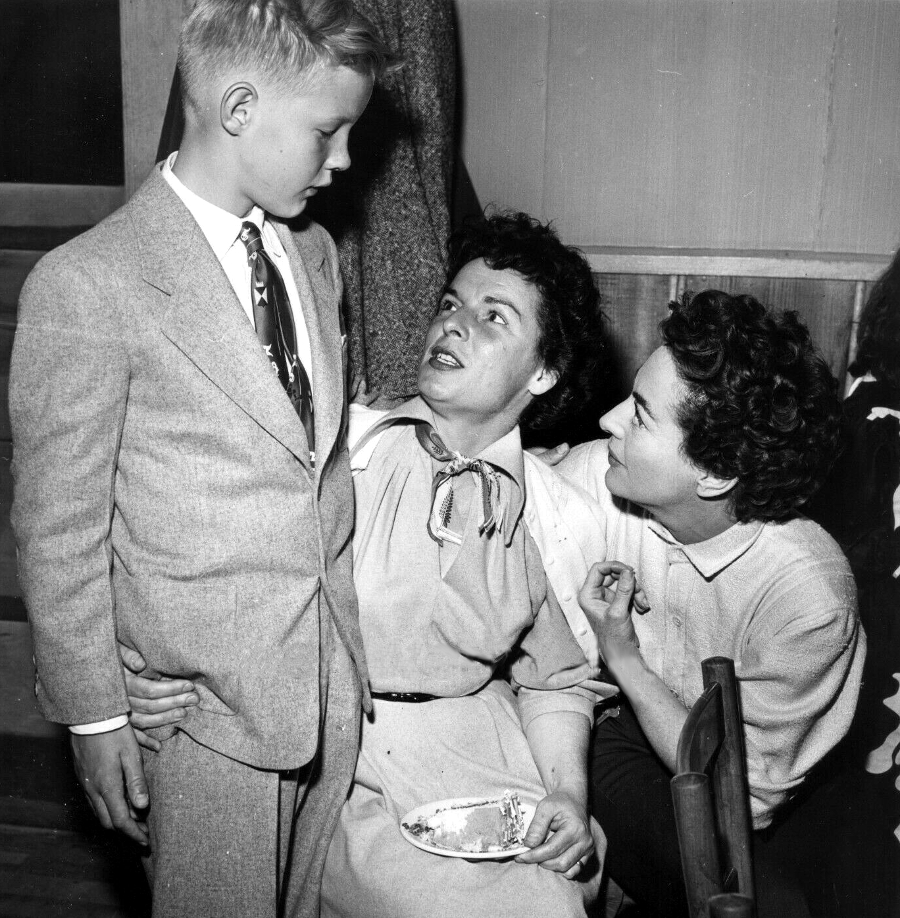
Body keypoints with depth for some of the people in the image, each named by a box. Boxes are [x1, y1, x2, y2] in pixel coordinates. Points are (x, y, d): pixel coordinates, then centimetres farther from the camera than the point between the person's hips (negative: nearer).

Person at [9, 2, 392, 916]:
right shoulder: (86, 284, -14)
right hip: (207, 703, -6)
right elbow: (58, 525, -10)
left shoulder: (313, 253, 7)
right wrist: (93, 711, -6)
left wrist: (354, 643, 11)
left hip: (334, 681, 6)